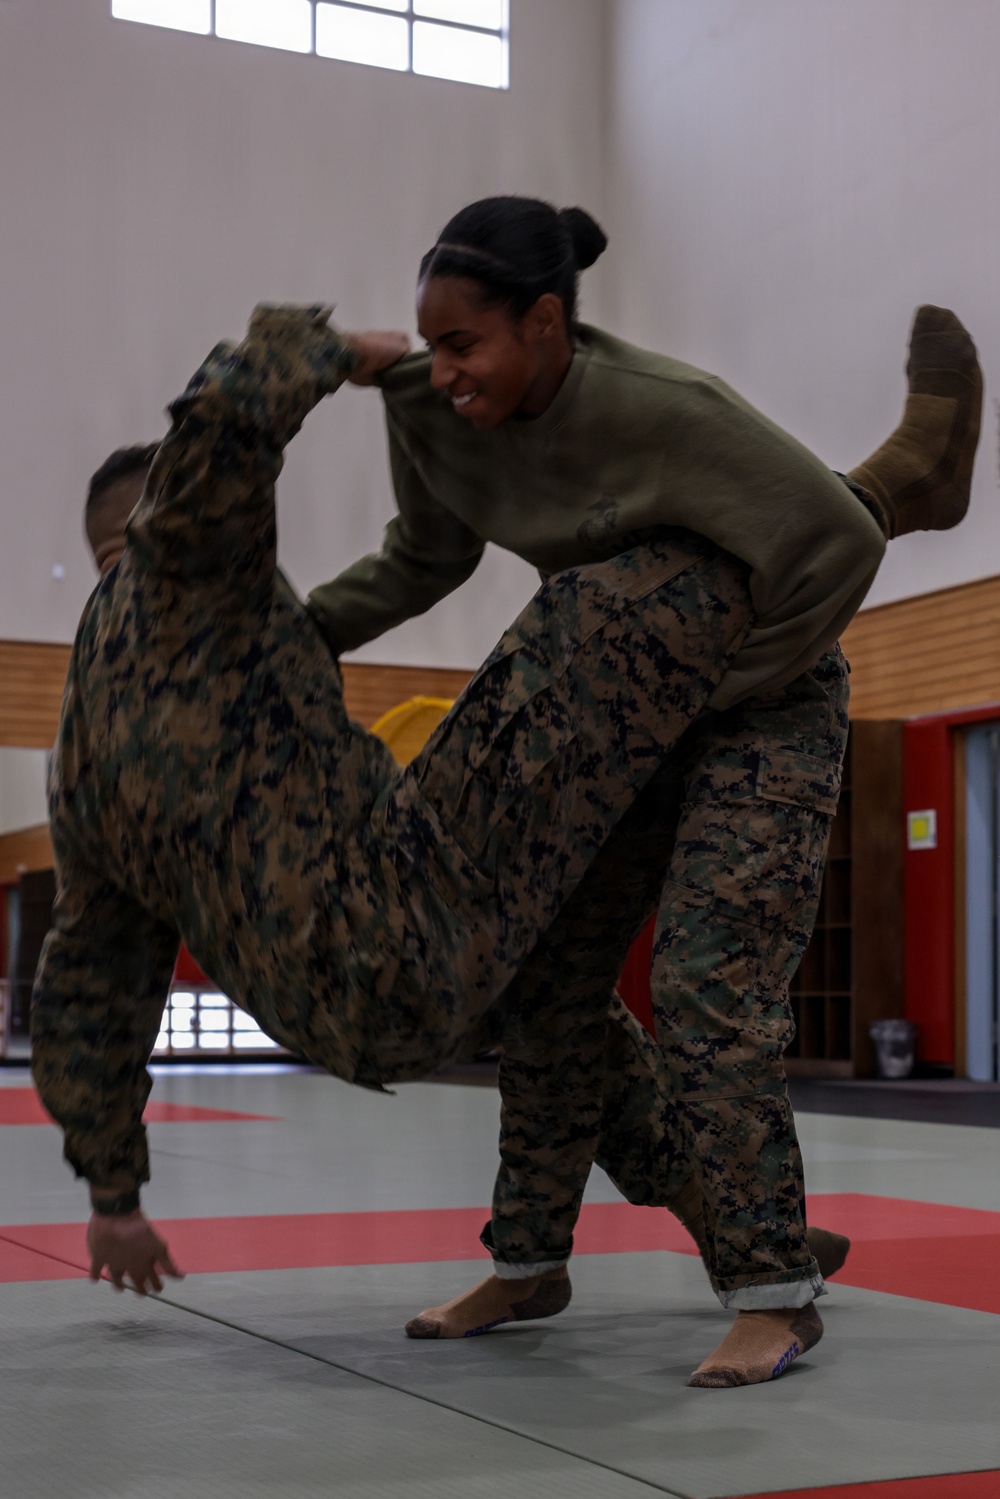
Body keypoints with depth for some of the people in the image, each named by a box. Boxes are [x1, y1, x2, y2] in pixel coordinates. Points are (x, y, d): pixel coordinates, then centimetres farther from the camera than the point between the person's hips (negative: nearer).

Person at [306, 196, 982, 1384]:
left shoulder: (666, 411, -32)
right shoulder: (437, 415, -11)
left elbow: (832, 551, -28)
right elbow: (425, 556, 7)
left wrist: (701, 692, -20)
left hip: (761, 698, -7)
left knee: (710, 987, -16)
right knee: (547, 974, 5)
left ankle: (774, 1293, -4)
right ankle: (529, 1262, 17)